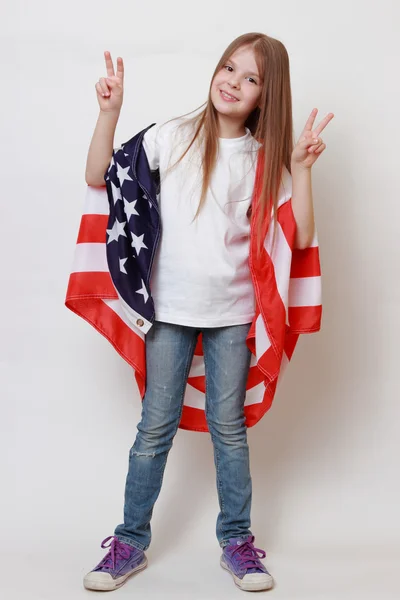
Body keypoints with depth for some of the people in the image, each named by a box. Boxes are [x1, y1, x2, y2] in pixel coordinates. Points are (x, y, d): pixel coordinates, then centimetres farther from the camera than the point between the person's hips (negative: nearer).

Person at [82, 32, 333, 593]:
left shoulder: (266, 157, 1)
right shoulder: (174, 136, -1)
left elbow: (300, 237, -7)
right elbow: (98, 176, -3)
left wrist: (301, 167, -14)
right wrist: (110, 112, -11)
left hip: (233, 312, 1)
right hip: (170, 307, 0)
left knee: (229, 427, 10)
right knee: (156, 427, 7)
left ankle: (236, 541, 25)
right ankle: (131, 542, 21)